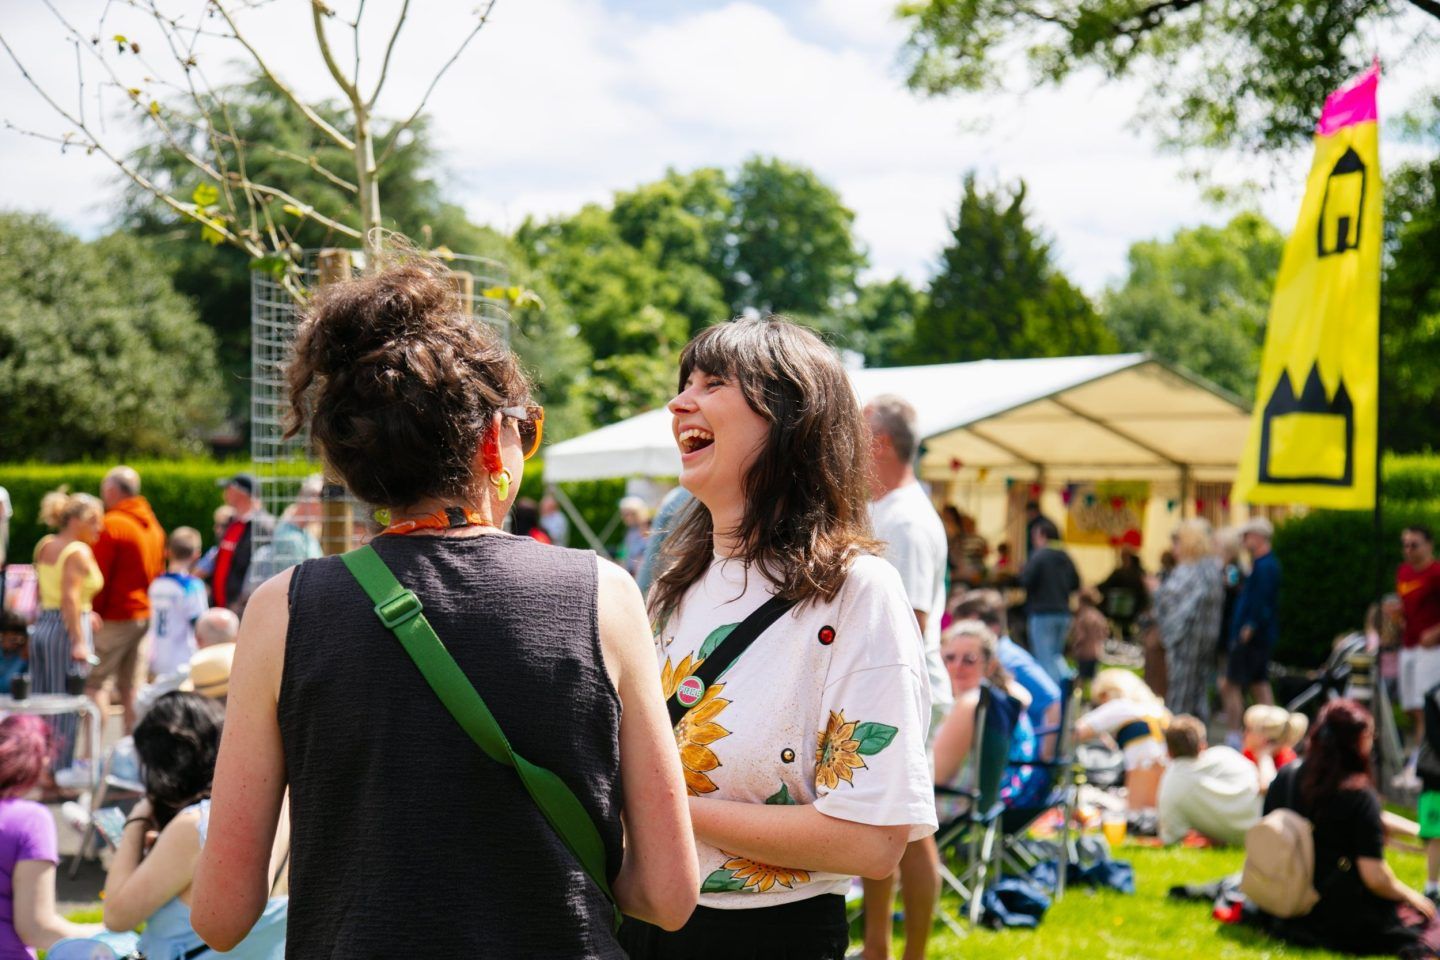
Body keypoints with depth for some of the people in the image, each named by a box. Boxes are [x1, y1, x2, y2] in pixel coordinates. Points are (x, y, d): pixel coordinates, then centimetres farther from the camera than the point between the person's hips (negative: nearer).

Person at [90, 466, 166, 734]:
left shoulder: (111, 525, -13)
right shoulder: (154, 525, 12)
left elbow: (98, 576, -14)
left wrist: (91, 612, -9)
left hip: (114, 617, -8)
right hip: (145, 615, 8)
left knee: (95, 682, -3)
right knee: (132, 686, 10)